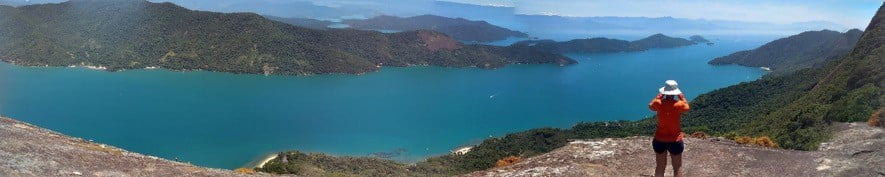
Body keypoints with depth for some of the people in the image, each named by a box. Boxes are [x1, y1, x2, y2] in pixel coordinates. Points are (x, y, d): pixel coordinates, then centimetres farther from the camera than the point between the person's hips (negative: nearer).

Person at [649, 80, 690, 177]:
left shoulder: (659, 103, -12)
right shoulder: (679, 104, -17)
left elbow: (650, 106, 12)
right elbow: (687, 107, 8)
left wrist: (658, 97, 23)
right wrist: (682, 97, 20)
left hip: (659, 140, 2)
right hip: (675, 140, -2)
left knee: (660, 167, 15)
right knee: (677, 168, 12)